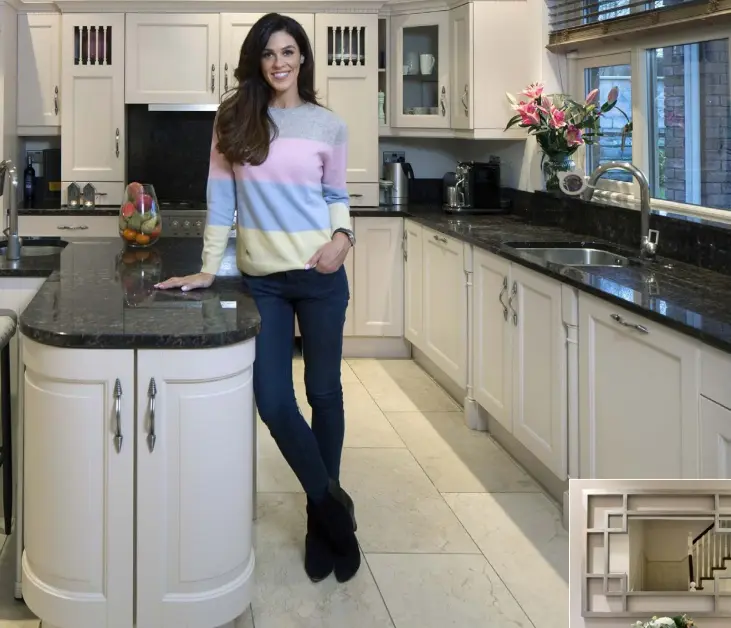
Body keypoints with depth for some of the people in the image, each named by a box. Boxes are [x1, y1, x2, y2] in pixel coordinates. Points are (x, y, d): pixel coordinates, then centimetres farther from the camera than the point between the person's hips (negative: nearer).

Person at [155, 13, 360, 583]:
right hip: (262, 280, 1)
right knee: (273, 402, -3)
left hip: (320, 276, -1)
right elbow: (221, 197, 2)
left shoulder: (329, 126, 1)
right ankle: (333, 507, 17)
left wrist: (343, 236, -10)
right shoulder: (234, 120, 2)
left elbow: (337, 196, 10)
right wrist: (208, 269, -1)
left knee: (323, 391, 9)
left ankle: (322, 517, 25)